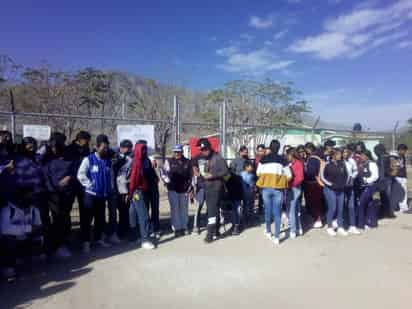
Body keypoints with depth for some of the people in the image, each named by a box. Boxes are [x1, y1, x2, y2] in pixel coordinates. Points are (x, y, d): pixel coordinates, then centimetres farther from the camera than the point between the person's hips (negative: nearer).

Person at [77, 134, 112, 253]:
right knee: (87, 218, 1)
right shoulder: (88, 159, -8)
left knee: (100, 218, 13)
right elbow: (80, 175, -12)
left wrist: (110, 189, 10)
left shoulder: (108, 161, 8)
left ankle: (99, 239, 26)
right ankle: (86, 242, 10)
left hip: (103, 194, 5)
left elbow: (111, 176, 17)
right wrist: (90, 185, -13)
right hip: (91, 194, -5)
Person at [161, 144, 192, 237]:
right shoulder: (169, 161, 1)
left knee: (184, 209, 10)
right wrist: (167, 181, -13)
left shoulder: (187, 162, 4)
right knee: (175, 209, -1)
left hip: (184, 189, 2)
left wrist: (189, 189, 3)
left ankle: (184, 227, 22)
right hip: (172, 189, -1)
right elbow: (163, 173, 2)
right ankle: (177, 228, 8)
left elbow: (190, 176, 7)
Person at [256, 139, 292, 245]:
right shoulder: (282, 159, -2)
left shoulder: (263, 159, -2)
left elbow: (258, 173, 3)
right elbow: (289, 176, 1)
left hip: (266, 188, 1)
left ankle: (268, 232, 34)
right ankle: (276, 237, 8)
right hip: (278, 188, -1)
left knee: (268, 210, 17)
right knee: (277, 213, 6)